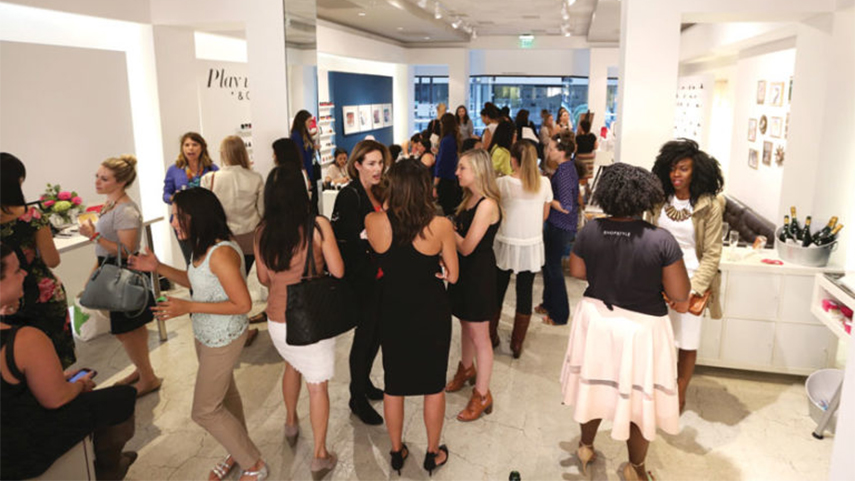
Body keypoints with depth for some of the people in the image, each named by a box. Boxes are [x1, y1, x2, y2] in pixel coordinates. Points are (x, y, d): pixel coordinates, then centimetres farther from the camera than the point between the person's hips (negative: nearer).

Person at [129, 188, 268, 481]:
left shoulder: (222, 253, -30)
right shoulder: (203, 246, -2)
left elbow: (242, 304, -27)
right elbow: (196, 281, 14)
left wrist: (189, 307, -29)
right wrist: (158, 268, 2)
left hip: (223, 339, -9)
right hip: (205, 334, 9)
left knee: (204, 411, 3)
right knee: (224, 393, 23)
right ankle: (238, 453, 44)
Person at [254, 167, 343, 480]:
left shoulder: (263, 232, -7)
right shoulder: (317, 225, -18)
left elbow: (264, 279, 4)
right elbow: (338, 272, -13)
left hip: (277, 319, 4)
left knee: (292, 365, 31)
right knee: (318, 385, 10)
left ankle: (291, 423, 50)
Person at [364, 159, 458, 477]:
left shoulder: (374, 222, -14)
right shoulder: (440, 226, -19)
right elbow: (452, 275, -9)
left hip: (393, 314, 2)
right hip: (432, 315, -1)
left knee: (394, 385, 19)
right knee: (434, 385, 18)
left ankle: (397, 452, 37)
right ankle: (433, 454, 34)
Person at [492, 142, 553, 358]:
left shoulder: (502, 183, -14)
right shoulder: (544, 183, -6)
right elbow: (544, 215, 5)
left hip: (506, 244, -2)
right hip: (532, 245, 2)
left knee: (497, 291, 16)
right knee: (525, 294, 11)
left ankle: (491, 335, 32)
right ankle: (517, 344, 20)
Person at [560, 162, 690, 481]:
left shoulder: (589, 231, -12)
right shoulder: (661, 240, -22)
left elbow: (577, 272, 2)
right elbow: (679, 295, -16)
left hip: (595, 319, 4)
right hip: (641, 327, -3)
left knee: (594, 384, 24)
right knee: (639, 396, 17)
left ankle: (586, 447, 46)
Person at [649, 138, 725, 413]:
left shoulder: (709, 207, -10)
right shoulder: (660, 200, 1)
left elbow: (712, 254, -9)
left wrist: (693, 288, -17)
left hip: (690, 279, -3)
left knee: (687, 343, 9)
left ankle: (679, 395, 28)